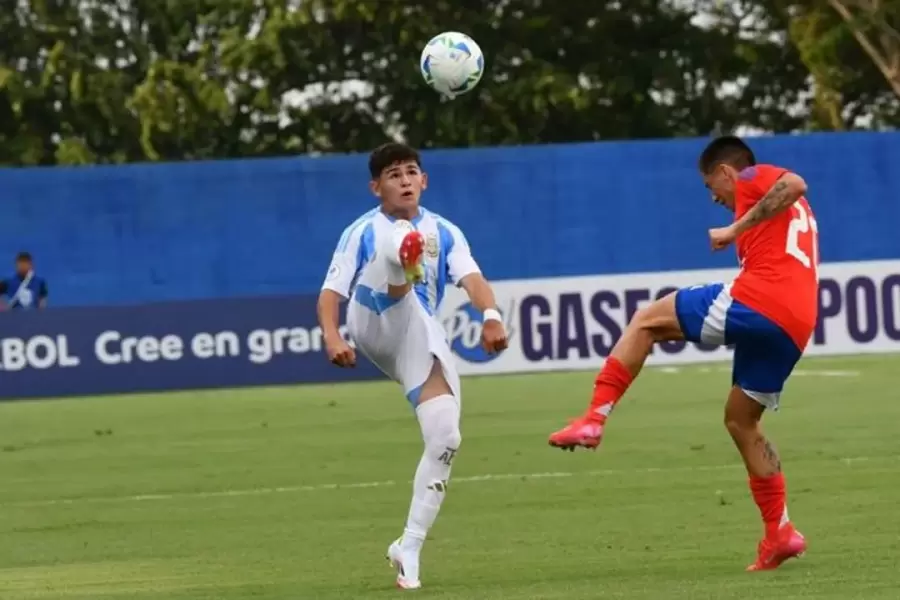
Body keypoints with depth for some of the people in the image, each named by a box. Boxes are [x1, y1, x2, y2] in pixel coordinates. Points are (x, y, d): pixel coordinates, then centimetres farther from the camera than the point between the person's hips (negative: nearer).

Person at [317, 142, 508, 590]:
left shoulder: (443, 232, 15)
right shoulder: (364, 233, 10)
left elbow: (471, 278, -4)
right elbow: (331, 292, 1)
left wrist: (490, 316, -26)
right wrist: (332, 337, -20)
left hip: (423, 339, 3)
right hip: (374, 324, -3)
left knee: (445, 438, -14)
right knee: (400, 245, -29)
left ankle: (409, 547, -3)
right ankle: (404, 261, -71)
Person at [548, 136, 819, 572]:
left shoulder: (752, 178, 9)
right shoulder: (791, 209, 35)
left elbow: (795, 184, -14)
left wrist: (736, 229, -12)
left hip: (757, 302, -9)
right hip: (794, 327, 9)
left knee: (647, 320, 2)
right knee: (740, 419, 20)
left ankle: (595, 417, -8)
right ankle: (779, 533, 15)